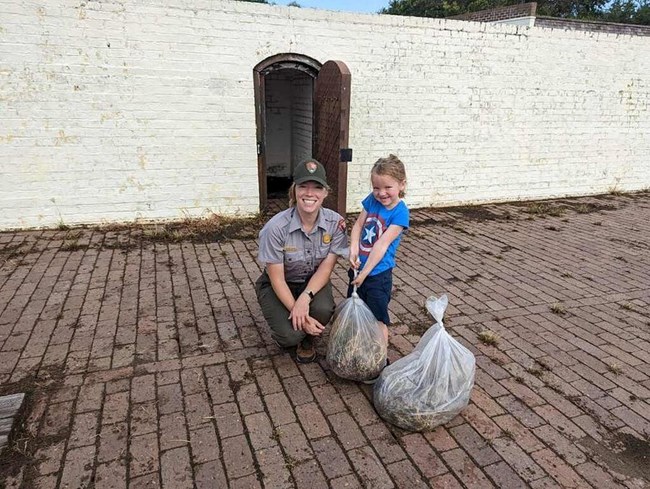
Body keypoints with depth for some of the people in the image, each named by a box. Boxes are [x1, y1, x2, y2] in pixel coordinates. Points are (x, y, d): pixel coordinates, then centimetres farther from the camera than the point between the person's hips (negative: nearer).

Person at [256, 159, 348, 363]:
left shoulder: (335, 222, -18)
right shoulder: (276, 228, -27)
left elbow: (326, 268, -16)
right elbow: (277, 279, -21)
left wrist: (305, 297, -32)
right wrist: (298, 314, -27)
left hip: (314, 282, 3)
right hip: (279, 286, -2)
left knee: (323, 310, -30)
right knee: (290, 335, -25)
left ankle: (307, 339, 7)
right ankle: (284, 334, 15)